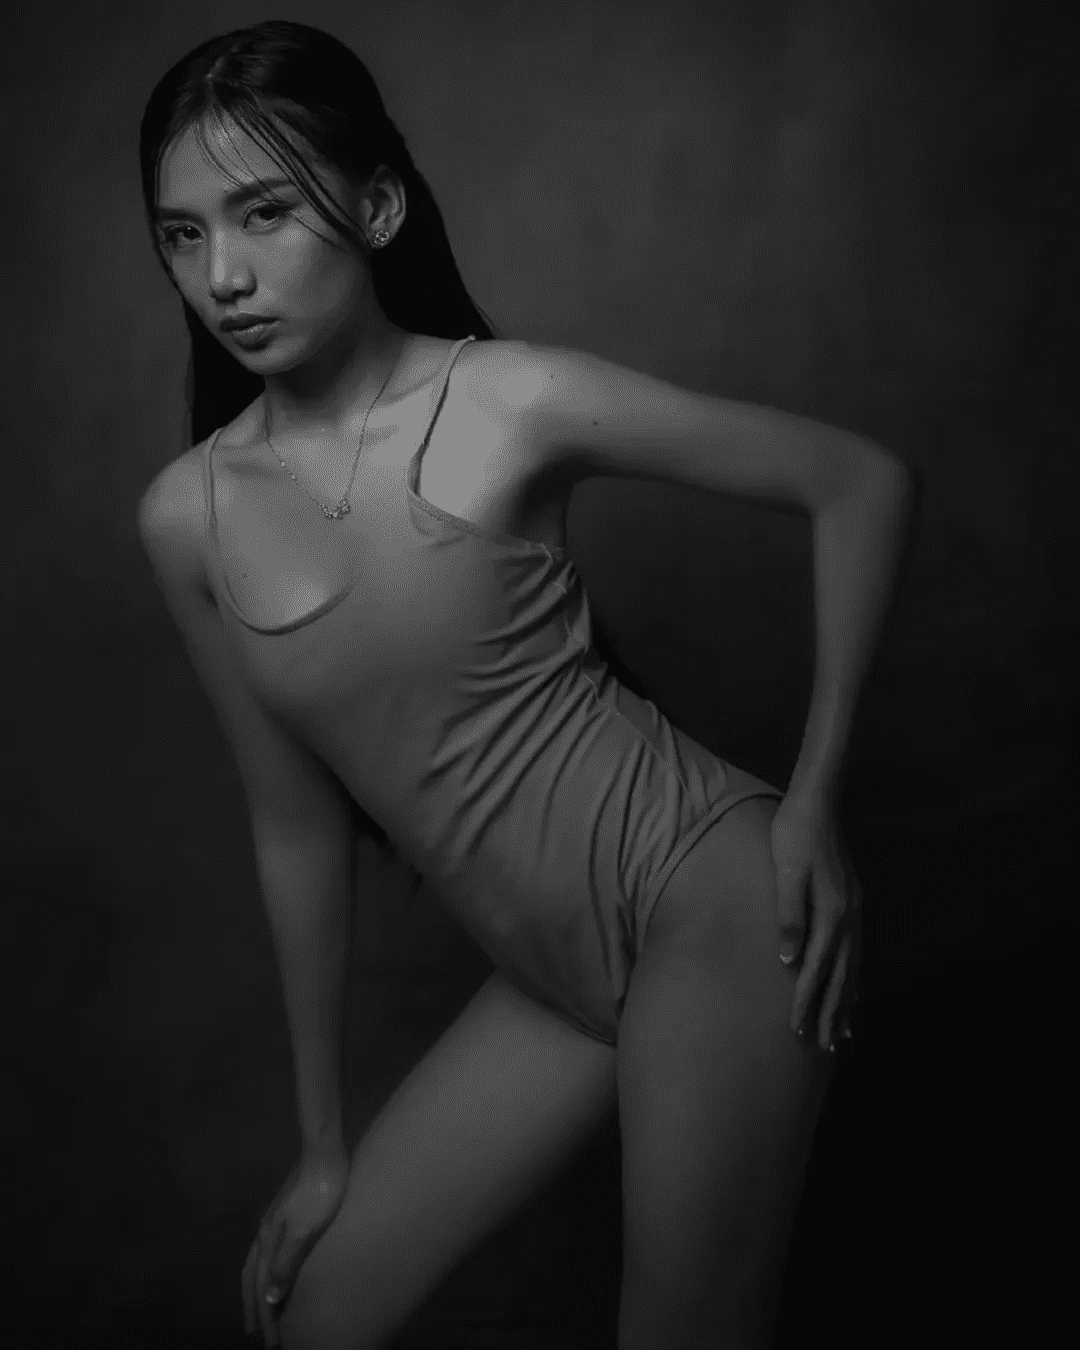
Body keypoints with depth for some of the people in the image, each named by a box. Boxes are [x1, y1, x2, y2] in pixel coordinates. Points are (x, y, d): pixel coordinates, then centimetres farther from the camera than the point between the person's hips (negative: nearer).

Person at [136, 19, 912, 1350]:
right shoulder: (187, 518, 0)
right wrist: (322, 1137, 14)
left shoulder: (516, 403, -13)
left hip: (703, 891, -5)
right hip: (555, 981, 5)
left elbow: (861, 480, -4)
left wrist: (814, 797, -8)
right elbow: (295, 822, 8)